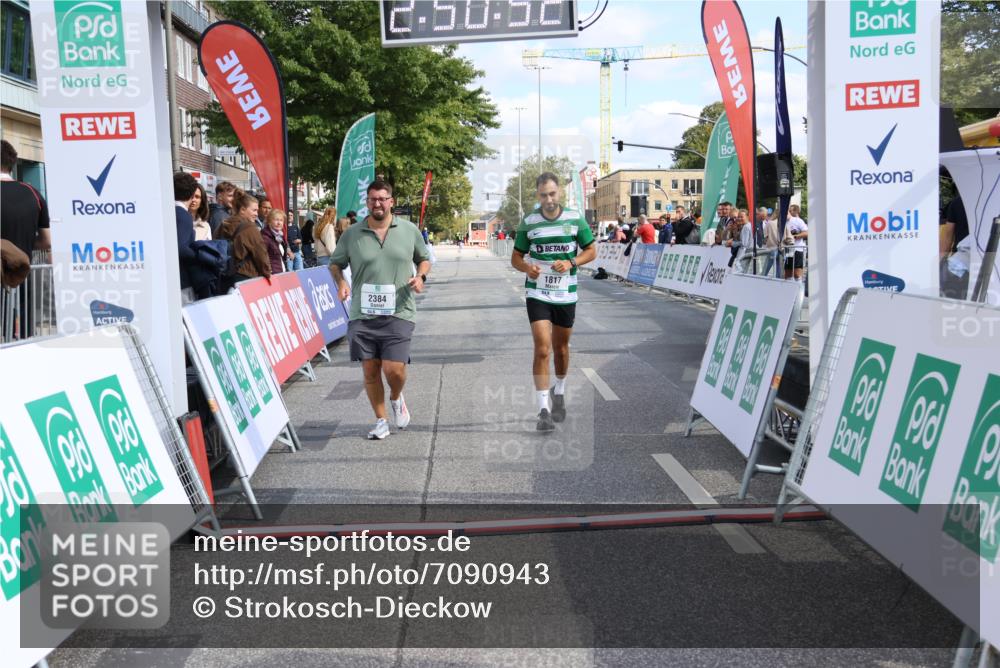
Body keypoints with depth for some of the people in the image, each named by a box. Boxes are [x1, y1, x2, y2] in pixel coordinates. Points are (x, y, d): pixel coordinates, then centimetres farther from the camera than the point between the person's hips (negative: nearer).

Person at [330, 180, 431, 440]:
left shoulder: (409, 230, 5)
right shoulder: (351, 234, 4)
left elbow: (424, 259, 17)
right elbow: (335, 263, 15)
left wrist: (420, 276, -3)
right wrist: (340, 281, -6)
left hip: (398, 313, -1)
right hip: (362, 314, 1)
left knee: (394, 370, -11)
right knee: (370, 371, 5)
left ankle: (396, 398, 25)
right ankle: (381, 421, 22)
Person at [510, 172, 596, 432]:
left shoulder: (575, 218, -2)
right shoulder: (529, 222, -2)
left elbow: (591, 250, 5)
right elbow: (516, 257, 5)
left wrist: (571, 263, -14)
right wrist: (527, 268, -18)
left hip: (566, 293, 1)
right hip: (537, 293, -1)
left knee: (561, 348, 15)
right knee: (542, 349, -12)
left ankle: (559, 393, 40)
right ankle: (543, 410, -10)